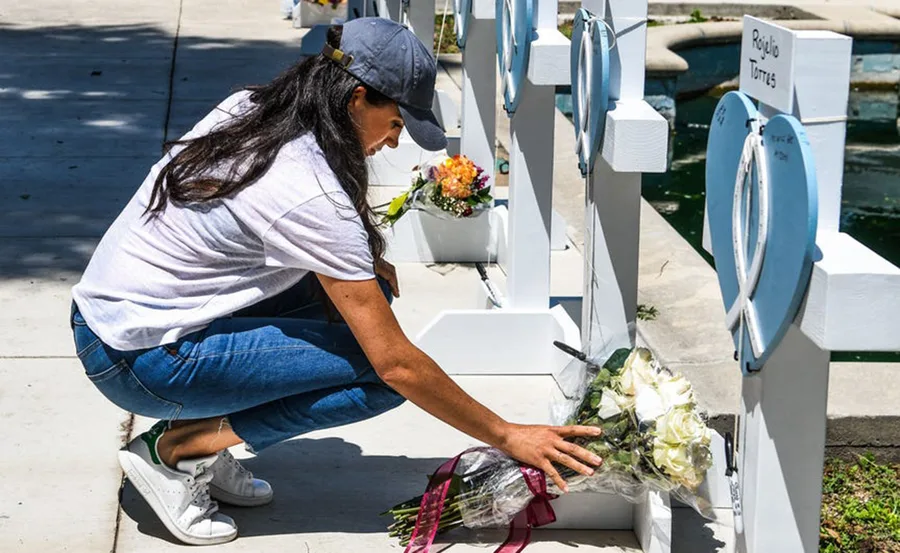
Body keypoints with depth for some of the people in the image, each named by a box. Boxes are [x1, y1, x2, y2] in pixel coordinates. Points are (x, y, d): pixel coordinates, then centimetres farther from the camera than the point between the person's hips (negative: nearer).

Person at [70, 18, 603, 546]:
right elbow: (396, 362, -21)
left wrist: (360, 262, 6)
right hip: (142, 361, -9)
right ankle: (178, 447, -7)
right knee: (384, 376, -14)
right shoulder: (313, 198, -24)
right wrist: (507, 437, -11)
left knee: (363, 293, 6)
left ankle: (204, 438, 6)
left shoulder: (247, 109, 1)